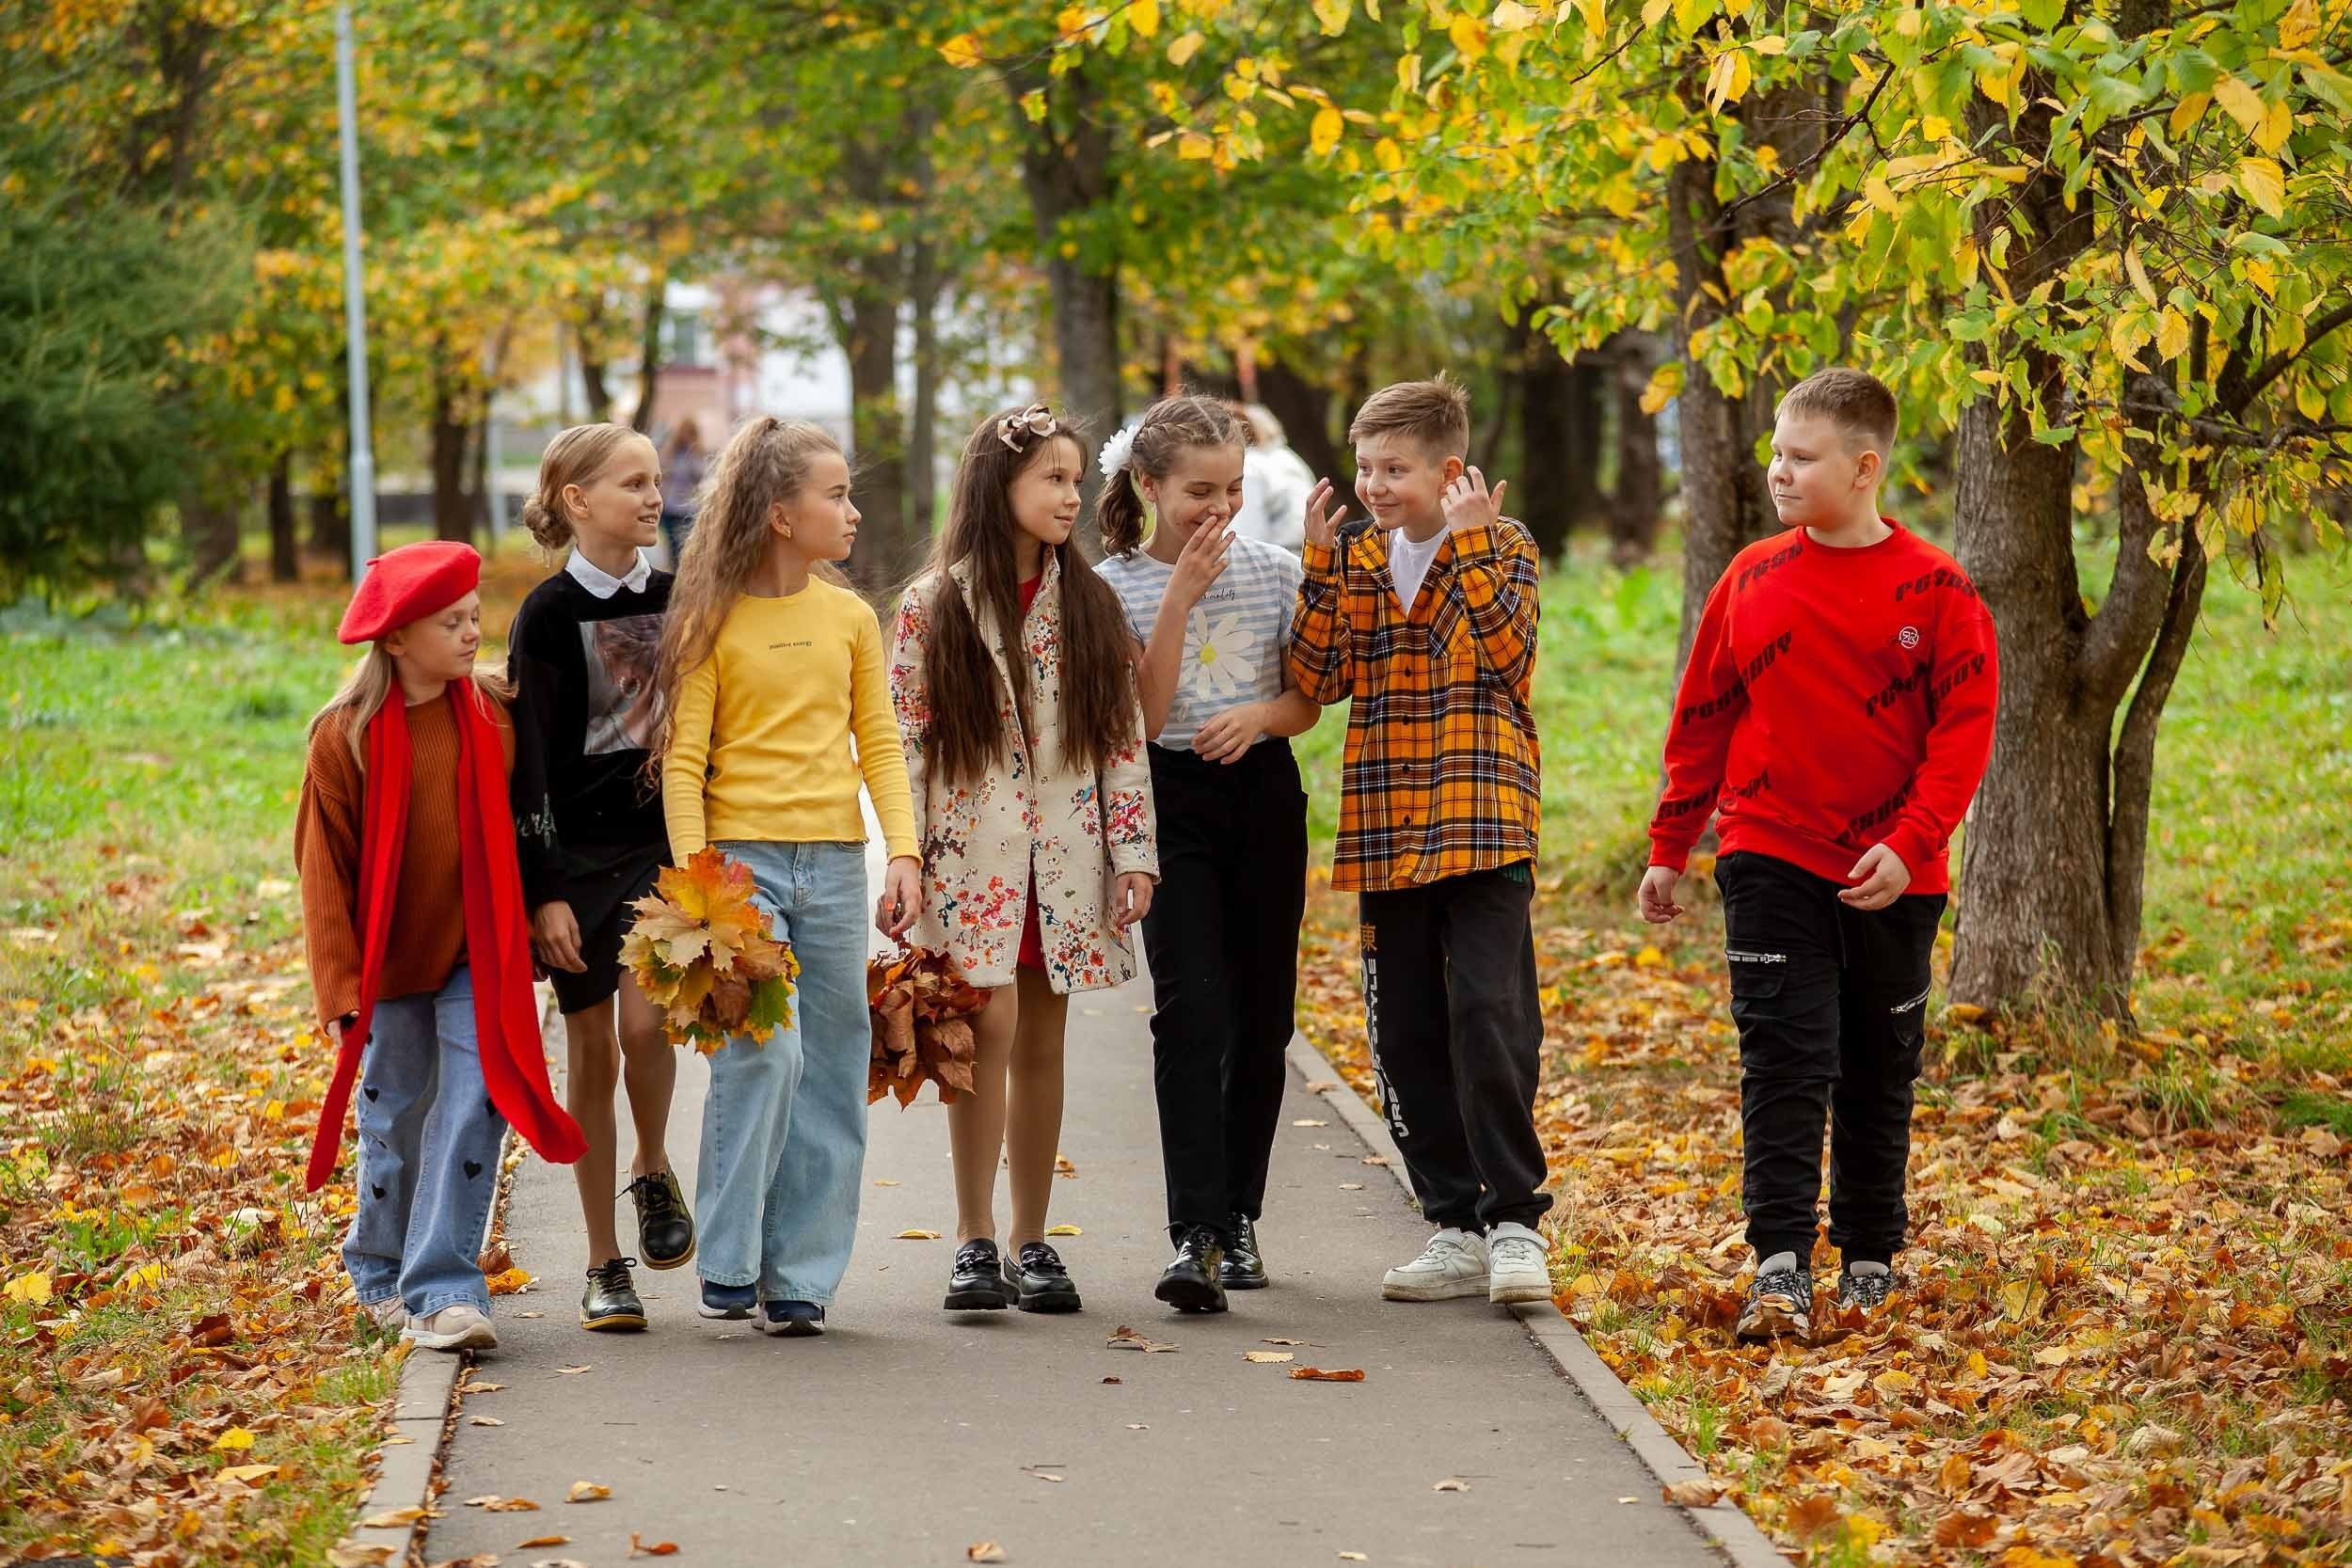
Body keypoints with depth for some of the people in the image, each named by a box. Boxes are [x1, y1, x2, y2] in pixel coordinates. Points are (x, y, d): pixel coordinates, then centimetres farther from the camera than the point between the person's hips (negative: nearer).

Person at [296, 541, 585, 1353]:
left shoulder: (496, 714, -1)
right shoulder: (347, 734, -8)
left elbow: (523, 828, 10)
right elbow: (324, 865, -6)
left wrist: (528, 929, 6)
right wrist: (342, 984, -9)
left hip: (478, 958, 1)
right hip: (393, 957, -1)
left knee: (471, 1112, -11)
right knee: (396, 1120, 9)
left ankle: (442, 1289, -10)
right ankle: (380, 1275, 31)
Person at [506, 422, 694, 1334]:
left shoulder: (676, 599, 7)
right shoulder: (550, 615, -5)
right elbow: (530, 760, -7)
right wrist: (543, 891, -12)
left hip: (665, 843, 2)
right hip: (579, 852, -2)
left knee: (646, 1022, -19)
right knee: (592, 1050, 3)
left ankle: (655, 1173, 10)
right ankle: (605, 1266, 11)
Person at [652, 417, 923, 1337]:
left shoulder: (850, 617, 11)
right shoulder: (713, 622, 0)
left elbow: (879, 744, 13)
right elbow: (684, 760, -1)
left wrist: (903, 853, 1)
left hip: (834, 863, 4)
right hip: (741, 855, -4)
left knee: (829, 1071, 2)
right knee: (763, 1048, -17)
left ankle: (798, 1278, 9)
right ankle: (728, 1264, -5)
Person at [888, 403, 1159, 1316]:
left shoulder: (1089, 604, 8)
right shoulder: (933, 606, -1)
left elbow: (1124, 735, 8)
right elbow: (906, 742, -1)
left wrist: (1134, 849, 1)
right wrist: (907, 866, -7)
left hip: (1065, 855, 3)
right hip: (974, 853, -3)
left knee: (1042, 1042, 6)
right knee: (989, 1026, -13)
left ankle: (1031, 1241, 14)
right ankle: (975, 1241, -6)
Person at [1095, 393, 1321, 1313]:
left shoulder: (1277, 573, 4)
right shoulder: (1116, 588, -3)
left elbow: (1307, 703, 9)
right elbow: (1142, 718, -10)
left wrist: (1259, 714, -14)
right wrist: (1180, 598, -16)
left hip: (1264, 795, 3)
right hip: (1172, 800, -3)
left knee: (1261, 1014, 5)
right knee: (1192, 1009, -16)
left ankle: (1239, 1216, 20)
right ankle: (1197, 1236, -21)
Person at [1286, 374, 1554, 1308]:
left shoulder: (1503, 549, 1)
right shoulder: (1355, 560, 12)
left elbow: (1513, 660, -15)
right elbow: (1316, 680, 0)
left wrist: (1472, 549, -18)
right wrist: (1321, 564, -7)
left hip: (1483, 828, -5)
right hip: (1386, 834, 5)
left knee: (1489, 1016, -15)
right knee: (1406, 1037, 6)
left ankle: (1514, 1222, -7)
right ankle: (1454, 1226, 15)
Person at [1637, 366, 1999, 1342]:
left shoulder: (1933, 588, -4)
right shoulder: (1752, 581, 3)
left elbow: (1965, 726, -5)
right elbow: (1701, 720, 10)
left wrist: (1909, 844, -16)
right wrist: (1668, 850, 11)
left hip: (1890, 876, 0)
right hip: (1770, 858, 0)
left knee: (1879, 1071, 11)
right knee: (1785, 1062, -9)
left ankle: (1870, 1260, 24)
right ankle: (1779, 1265, -12)